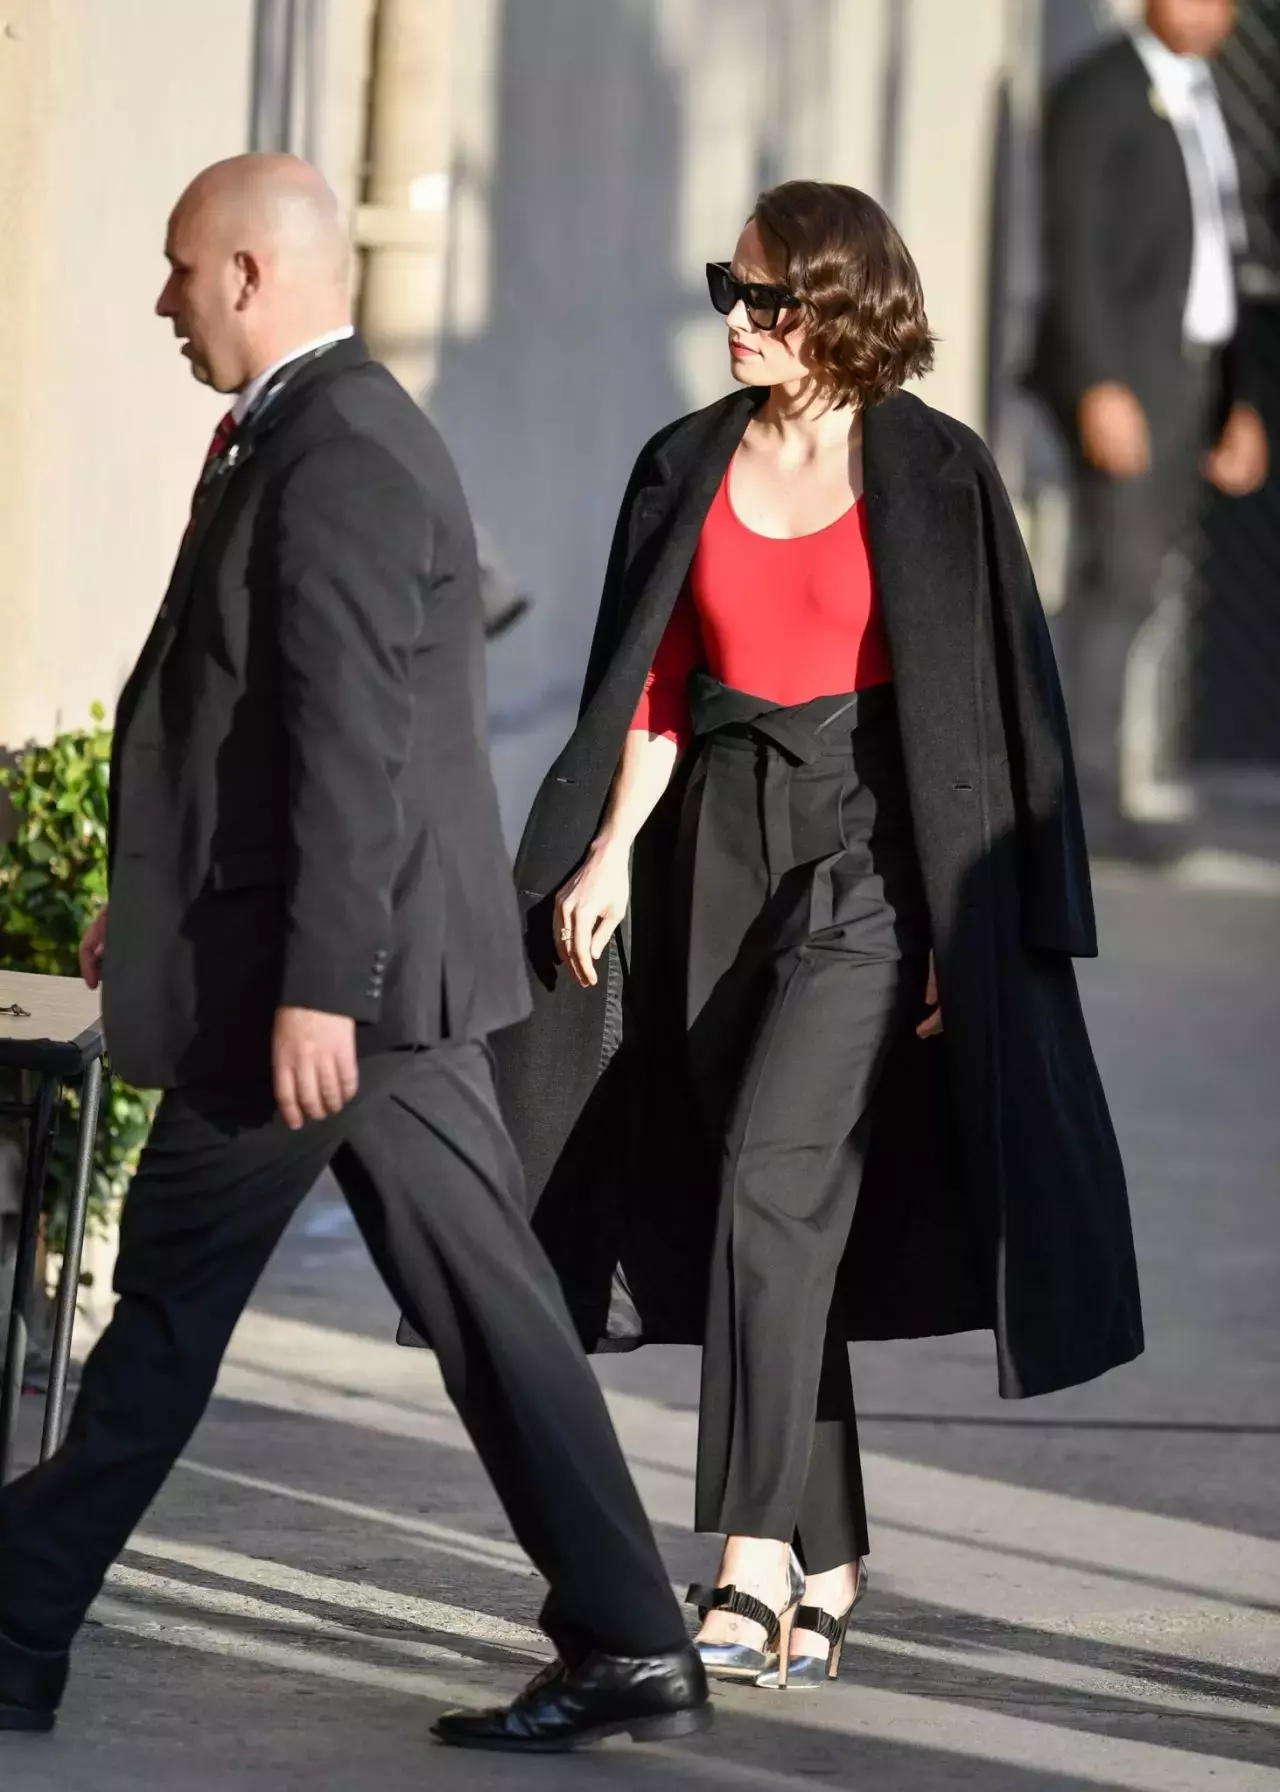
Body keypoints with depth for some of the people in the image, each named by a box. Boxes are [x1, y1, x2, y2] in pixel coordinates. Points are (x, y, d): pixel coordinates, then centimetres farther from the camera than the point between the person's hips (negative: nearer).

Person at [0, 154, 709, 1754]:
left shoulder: (337, 458, -17)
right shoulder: (323, 435, 15)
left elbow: (351, 742, -23)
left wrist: (311, 987, -25)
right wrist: (151, 902, 27)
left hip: (331, 963, -10)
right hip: (384, 963, 10)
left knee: (172, 1299, 0)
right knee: (482, 1304, 7)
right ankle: (628, 1645, 6)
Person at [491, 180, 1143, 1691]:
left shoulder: (934, 476, -4)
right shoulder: (687, 470, 9)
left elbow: (991, 704, -3)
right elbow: (654, 688, 12)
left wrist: (970, 931, -7)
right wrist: (612, 850, -3)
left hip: (873, 854, -5)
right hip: (724, 855, 5)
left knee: (770, 1171, -20)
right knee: (779, 1218, 7)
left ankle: (756, 1560, -21)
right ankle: (828, 1566, 16)